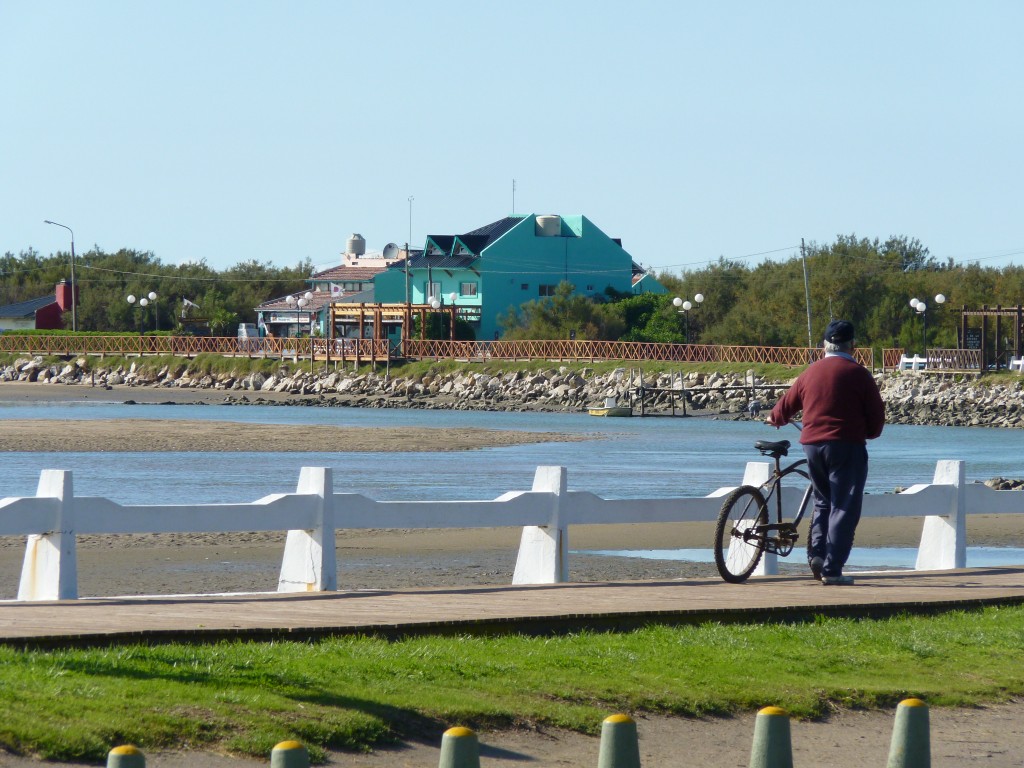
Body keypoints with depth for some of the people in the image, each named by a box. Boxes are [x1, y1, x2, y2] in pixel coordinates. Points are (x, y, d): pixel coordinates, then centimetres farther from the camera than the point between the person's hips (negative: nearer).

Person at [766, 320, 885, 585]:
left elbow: (787, 404, 20)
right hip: (847, 445, -5)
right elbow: (877, 415, -2)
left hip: (812, 444, 5)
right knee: (844, 506, -1)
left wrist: (774, 419, 42)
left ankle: (816, 551, 3)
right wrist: (869, 433, 20)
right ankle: (832, 569, -6)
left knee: (823, 500, 21)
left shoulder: (810, 372, 8)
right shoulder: (858, 374, -5)